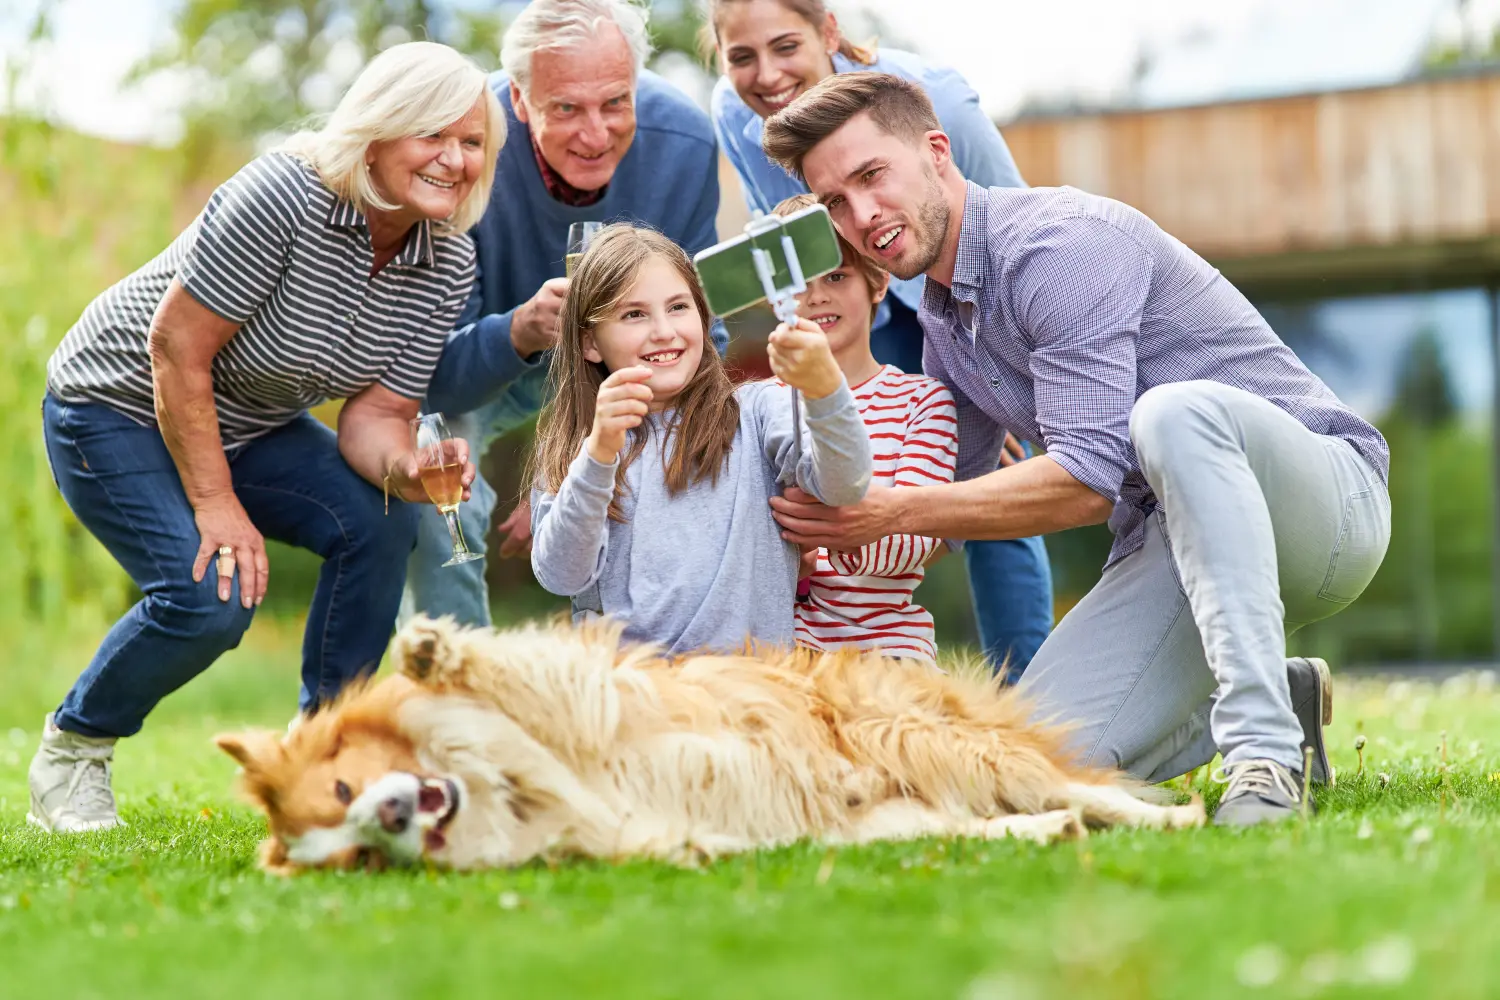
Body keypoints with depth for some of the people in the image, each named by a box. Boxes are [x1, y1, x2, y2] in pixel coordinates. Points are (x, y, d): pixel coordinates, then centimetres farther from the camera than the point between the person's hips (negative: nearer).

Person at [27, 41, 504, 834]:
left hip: (246, 426, 6)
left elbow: (374, 411, -10)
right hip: (119, 408, -6)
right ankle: (68, 757, 2)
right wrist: (216, 504, -24)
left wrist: (405, 469, -34)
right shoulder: (284, 196, -30)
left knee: (380, 520, -17)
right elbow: (176, 347, -26)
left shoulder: (449, 263, -10)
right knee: (211, 594, -24)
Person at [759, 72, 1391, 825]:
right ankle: (1284, 699, 9)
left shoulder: (1060, 243, -18)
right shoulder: (942, 325, 11)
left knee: (1174, 411, -40)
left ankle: (1265, 747, -39)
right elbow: (950, 493, 20)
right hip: (1168, 548, 7)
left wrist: (892, 512, -24)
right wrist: (810, 547, 4)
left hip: (1324, 494, -7)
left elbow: (1087, 479, -25)